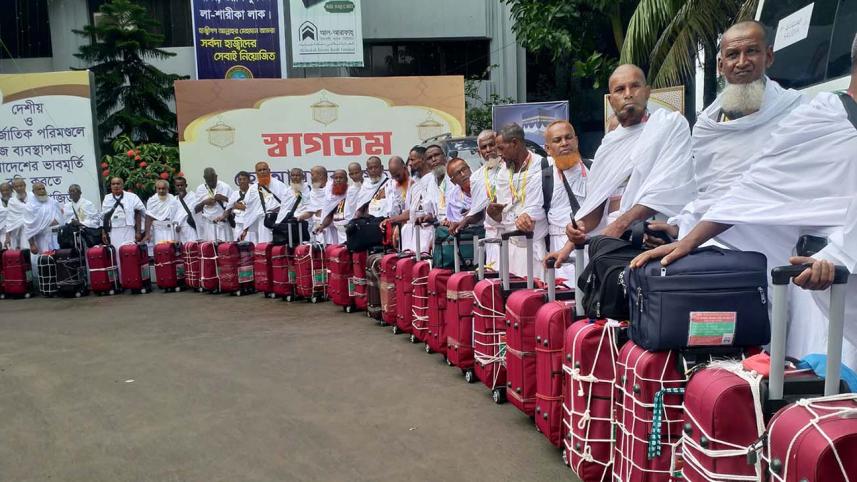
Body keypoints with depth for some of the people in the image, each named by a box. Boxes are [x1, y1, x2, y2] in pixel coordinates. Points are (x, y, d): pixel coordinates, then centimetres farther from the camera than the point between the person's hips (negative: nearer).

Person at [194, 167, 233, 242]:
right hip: (207, 226, 1)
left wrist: (224, 198, -13)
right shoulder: (200, 189, 7)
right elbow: (195, 210, 8)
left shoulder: (225, 187, 1)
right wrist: (203, 203, -10)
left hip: (223, 225, -1)